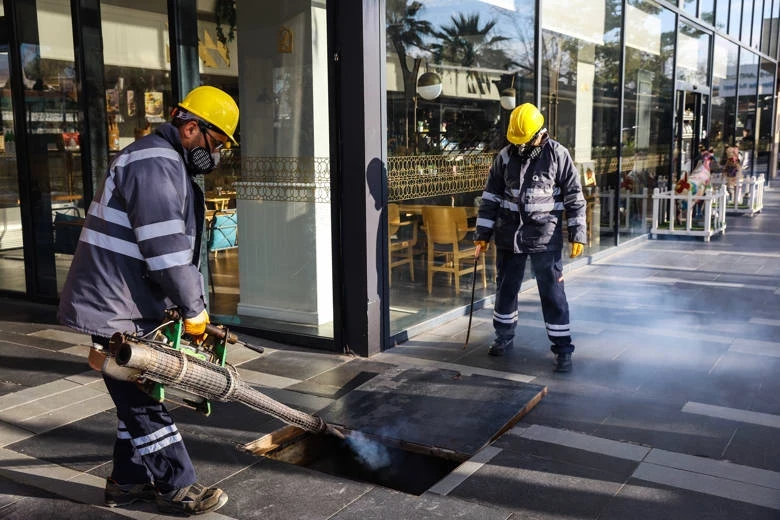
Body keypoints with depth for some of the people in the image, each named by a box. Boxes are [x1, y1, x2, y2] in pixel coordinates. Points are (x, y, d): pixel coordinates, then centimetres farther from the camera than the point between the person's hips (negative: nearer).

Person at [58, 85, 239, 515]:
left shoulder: (168, 166, 16)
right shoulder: (155, 163, -19)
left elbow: (181, 249, 18)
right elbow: (165, 251, -24)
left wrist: (192, 306, 15)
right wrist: (194, 309, -14)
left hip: (130, 307, 11)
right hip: (116, 308, -11)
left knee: (138, 398, 18)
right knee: (143, 403, 1)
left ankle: (128, 481, 30)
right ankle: (177, 489, 12)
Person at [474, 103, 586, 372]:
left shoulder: (557, 154, -5)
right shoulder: (505, 156, 3)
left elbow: (574, 196, -3)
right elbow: (490, 196, 7)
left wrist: (578, 234, -7)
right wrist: (482, 233, 6)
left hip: (544, 238, -3)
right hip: (509, 235, 4)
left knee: (552, 292, -2)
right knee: (505, 288, 14)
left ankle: (562, 348, 8)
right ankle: (504, 337, 33)